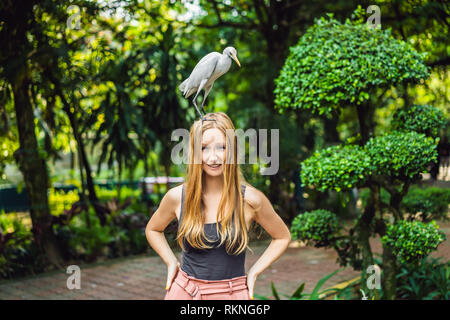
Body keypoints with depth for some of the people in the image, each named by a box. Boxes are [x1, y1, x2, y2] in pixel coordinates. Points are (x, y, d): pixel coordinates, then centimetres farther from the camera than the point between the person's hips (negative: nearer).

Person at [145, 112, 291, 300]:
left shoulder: (251, 199, -8)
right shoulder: (177, 197, -4)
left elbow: (283, 237, 7)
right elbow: (152, 230, 16)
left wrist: (254, 271, 1)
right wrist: (171, 262, 5)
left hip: (232, 293, -1)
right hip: (184, 291, 1)